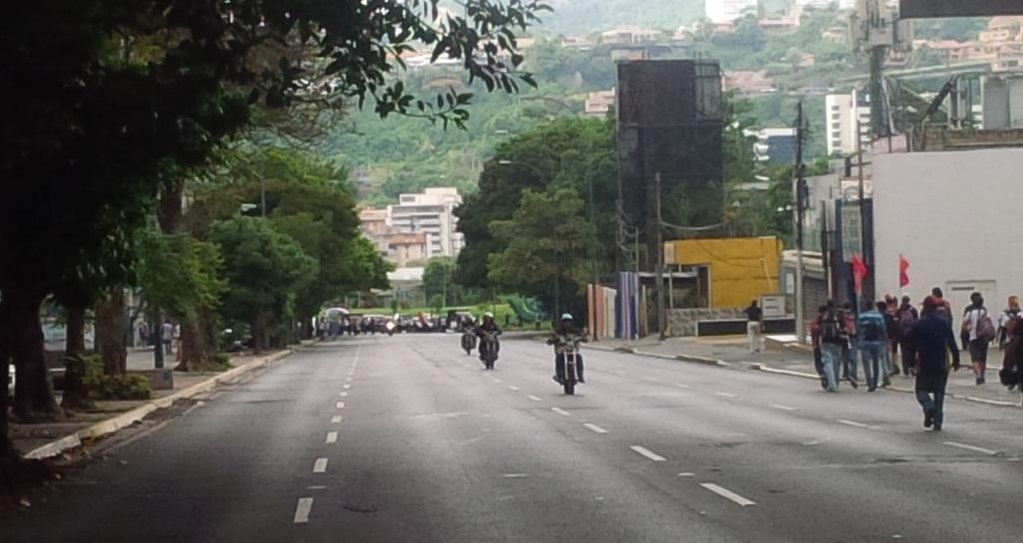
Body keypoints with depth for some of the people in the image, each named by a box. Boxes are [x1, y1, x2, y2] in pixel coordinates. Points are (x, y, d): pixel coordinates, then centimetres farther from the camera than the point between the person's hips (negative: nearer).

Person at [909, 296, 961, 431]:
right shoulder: (944, 323, 1)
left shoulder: (918, 324, -7)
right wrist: (956, 360, 9)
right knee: (939, 392, 10)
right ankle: (938, 421, 5)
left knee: (921, 389, 10)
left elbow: (912, 345, -5)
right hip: (942, 364, 2)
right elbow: (952, 344, 2)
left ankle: (929, 407, -21)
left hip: (924, 364, -2)